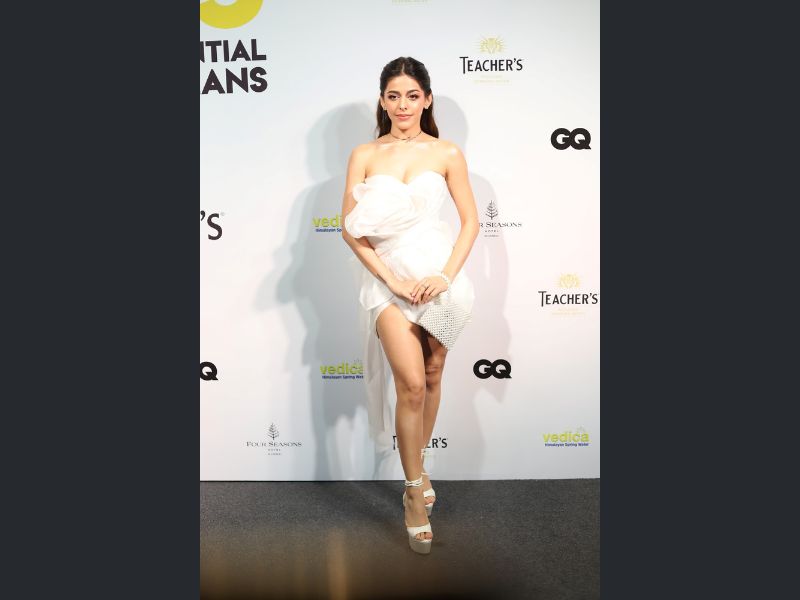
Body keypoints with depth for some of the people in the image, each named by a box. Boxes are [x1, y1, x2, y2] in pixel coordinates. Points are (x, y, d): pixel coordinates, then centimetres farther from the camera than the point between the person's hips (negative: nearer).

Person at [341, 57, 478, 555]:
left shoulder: (447, 154, 3)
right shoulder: (365, 155, 4)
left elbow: (470, 221, 4)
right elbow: (350, 228, -1)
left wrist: (446, 275, -9)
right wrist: (391, 278, -11)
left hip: (437, 273, 1)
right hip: (387, 275, -1)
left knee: (432, 377, 12)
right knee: (412, 384, -13)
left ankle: (417, 464, 36)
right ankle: (416, 488, 4)